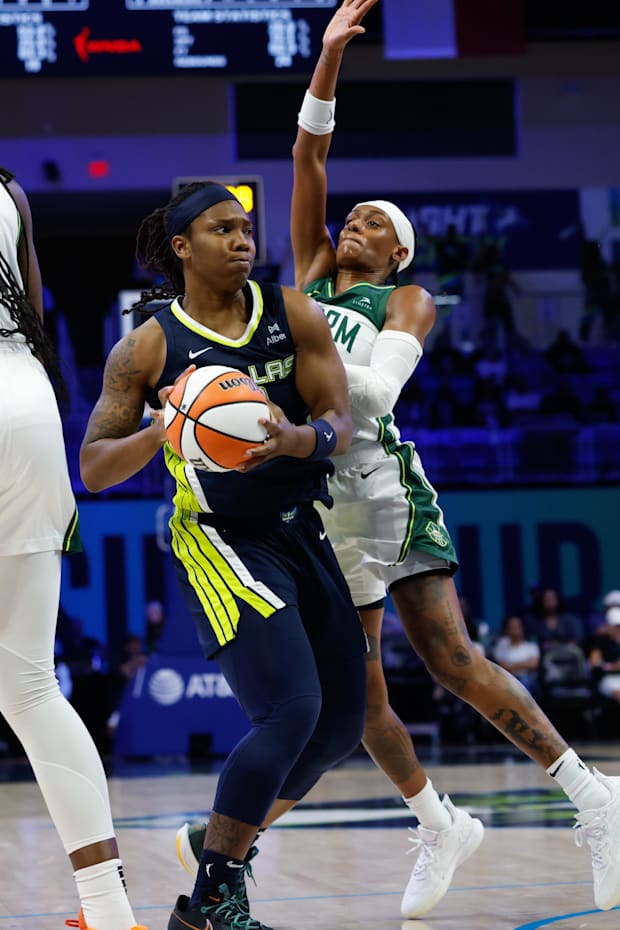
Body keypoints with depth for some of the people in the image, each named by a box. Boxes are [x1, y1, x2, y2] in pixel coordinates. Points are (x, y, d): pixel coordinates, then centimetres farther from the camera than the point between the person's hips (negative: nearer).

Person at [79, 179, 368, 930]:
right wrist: (161, 431, -28)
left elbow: (340, 425, -4)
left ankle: (227, 840, 30)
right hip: (222, 542, -6)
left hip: (302, 531, 6)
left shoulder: (294, 314, 0)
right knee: (290, 710, -21)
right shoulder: (149, 347, -8)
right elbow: (93, 469, -9)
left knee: (342, 723, 9)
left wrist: (297, 439, -27)